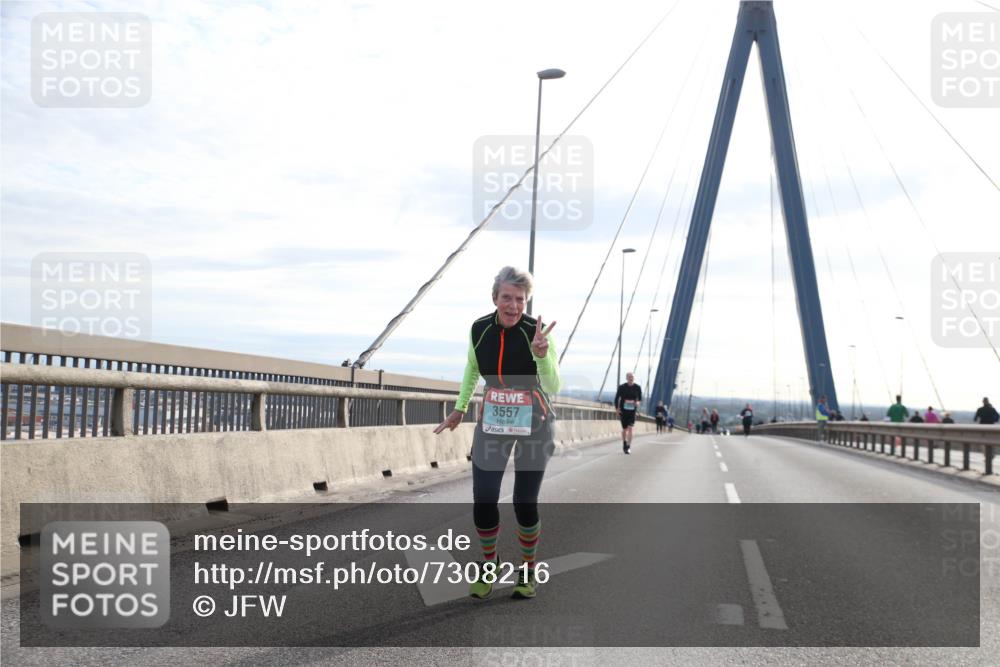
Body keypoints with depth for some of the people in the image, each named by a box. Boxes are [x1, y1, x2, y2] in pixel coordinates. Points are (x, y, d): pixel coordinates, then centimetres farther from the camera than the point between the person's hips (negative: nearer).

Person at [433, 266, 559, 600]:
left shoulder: (537, 331, -18)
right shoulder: (479, 329, -7)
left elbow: (553, 388, -22)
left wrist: (542, 355, -38)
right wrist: (460, 408, 12)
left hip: (533, 424, -2)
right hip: (492, 422, 3)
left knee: (525, 504, 0)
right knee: (483, 500, -4)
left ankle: (528, 568, 26)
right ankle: (488, 564, 24)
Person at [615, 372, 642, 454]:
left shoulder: (637, 388, -3)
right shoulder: (622, 387, -5)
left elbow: (640, 398, 10)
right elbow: (617, 398, 3)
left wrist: (638, 402, -14)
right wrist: (616, 408, -8)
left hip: (632, 410, 0)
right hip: (623, 410, 0)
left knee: (630, 428, -14)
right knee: (624, 429, 10)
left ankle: (628, 447, -13)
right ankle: (624, 444, 34)